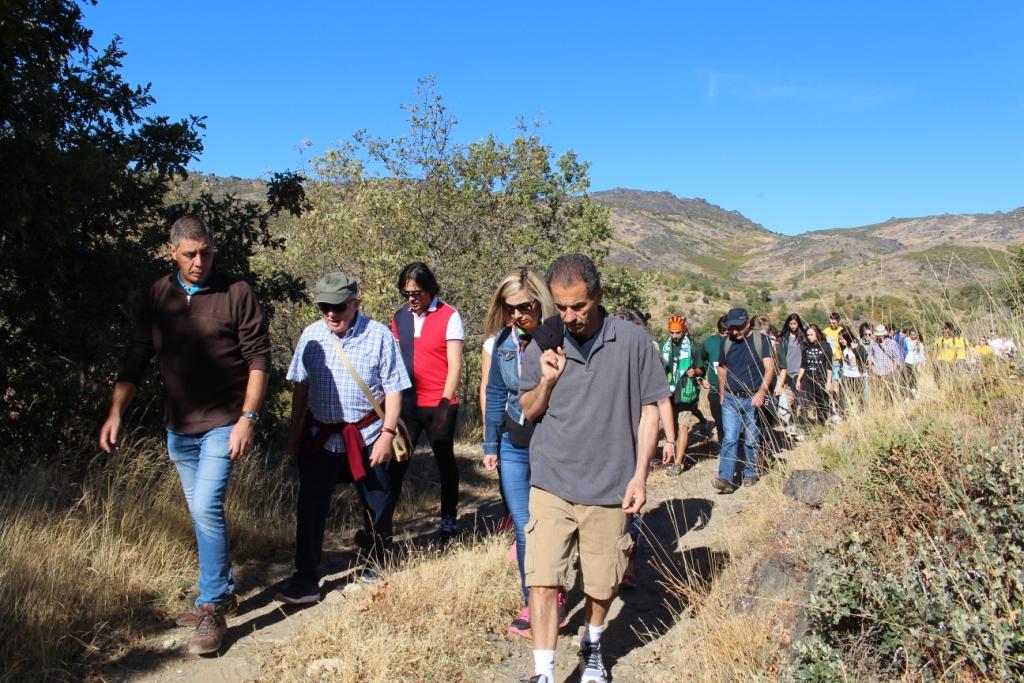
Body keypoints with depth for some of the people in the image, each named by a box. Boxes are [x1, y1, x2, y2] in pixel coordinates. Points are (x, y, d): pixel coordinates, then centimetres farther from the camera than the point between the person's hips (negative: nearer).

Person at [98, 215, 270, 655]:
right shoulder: (158, 296, 5)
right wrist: (116, 412, -3)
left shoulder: (236, 293, -9)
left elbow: (258, 358, -10)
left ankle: (212, 608, -2)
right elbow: (136, 358, 6)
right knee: (203, 512, 15)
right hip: (178, 428, 6)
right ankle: (223, 594, 31)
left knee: (206, 507, -16)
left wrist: (248, 418, -16)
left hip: (223, 424, -5)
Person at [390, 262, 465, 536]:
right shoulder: (400, 317, 6)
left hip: (439, 404, -3)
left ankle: (449, 518, 25)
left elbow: (455, 365, -9)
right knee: (396, 461, 2)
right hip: (406, 403, 3)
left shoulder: (449, 316, -6)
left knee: (445, 461, 11)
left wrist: (444, 404, -15)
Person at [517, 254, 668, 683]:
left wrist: (639, 475, -5)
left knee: (602, 582, 12)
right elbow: (529, 411, 9)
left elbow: (649, 410, 0)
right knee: (542, 579, -6)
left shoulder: (632, 342, -6)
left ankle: (592, 646, 40)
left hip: (609, 486, -1)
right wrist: (547, 380, -12)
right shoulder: (543, 344, 0)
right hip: (551, 483, 1)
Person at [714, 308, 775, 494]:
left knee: (751, 440, 8)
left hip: (753, 399, -2)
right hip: (731, 399, 2)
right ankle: (725, 478, -10)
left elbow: (770, 368, -10)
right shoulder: (726, 342, 5)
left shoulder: (760, 340, -6)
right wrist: (722, 394, 12)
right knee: (729, 440, -4)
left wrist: (762, 392, -21)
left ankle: (750, 473, 25)